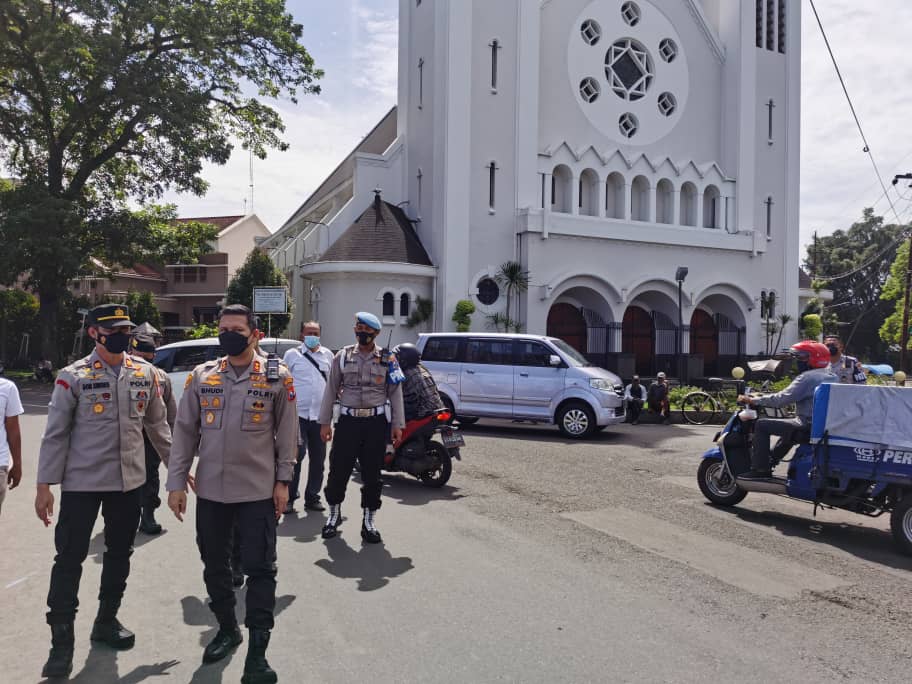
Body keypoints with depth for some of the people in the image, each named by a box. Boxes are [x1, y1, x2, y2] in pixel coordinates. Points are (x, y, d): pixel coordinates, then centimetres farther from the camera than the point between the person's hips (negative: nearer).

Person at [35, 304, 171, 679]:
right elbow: (55, 434, -6)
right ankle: (61, 641, 14)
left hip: (130, 482, 4)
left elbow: (158, 425, 10)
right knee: (70, 558, 2)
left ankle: (107, 621, 33)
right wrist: (44, 485, -8)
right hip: (81, 483, -4)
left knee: (120, 552, 15)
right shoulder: (73, 377, -8)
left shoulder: (145, 373, 2)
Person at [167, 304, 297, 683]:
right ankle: (227, 628, 37)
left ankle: (257, 651, 10)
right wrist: (176, 482, 2)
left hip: (258, 491, -3)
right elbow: (184, 432, 6)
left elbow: (287, 433, 1)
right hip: (210, 490, 3)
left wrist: (282, 481, -2)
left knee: (259, 568, 0)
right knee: (214, 564, 15)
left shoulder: (277, 378, -3)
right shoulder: (201, 376, 4)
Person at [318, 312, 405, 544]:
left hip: (376, 422, 0)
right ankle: (334, 514, 25)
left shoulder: (387, 359, 4)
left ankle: (369, 520, 19)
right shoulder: (343, 356, 5)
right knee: (338, 470, 3)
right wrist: (325, 422, 4)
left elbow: (395, 393, 5)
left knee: (372, 474, 5)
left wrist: (397, 425, 0)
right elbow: (331, 389, 7)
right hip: (348, 420, 0)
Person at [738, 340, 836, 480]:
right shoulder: (831, 377, 15)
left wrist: (753, 400, -12)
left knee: (762, 425, -5)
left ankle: (760, 470, -4)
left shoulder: (807, 377, -13)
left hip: (809, 425, -10)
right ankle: (769, 462, 38)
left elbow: (782, 399, -19)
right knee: (788, 427, 35)